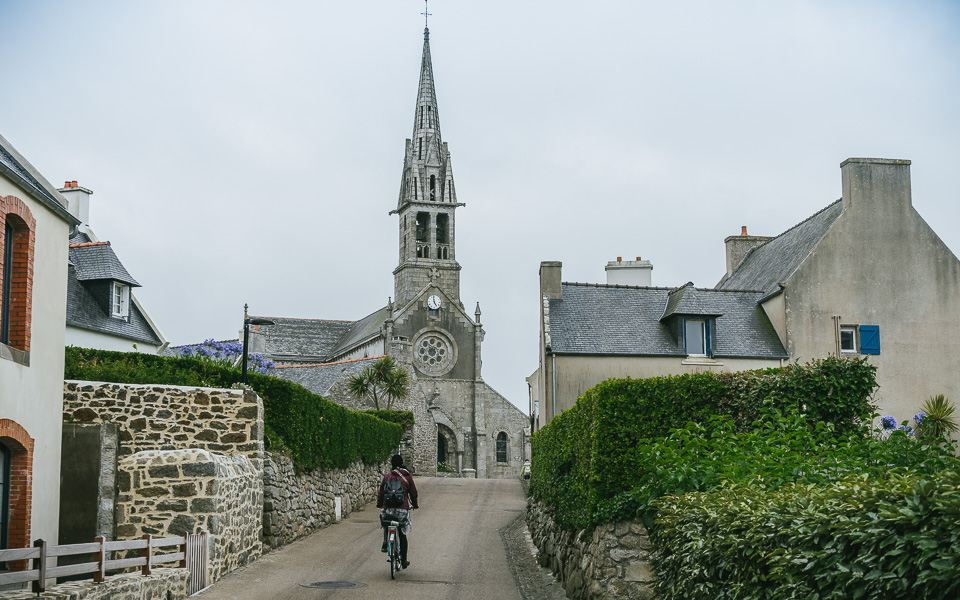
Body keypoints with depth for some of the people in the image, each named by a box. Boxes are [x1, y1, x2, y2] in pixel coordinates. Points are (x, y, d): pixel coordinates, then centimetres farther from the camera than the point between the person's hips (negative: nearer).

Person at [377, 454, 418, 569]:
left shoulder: (386, 477, 3)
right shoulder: (407, 476, 4)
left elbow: (381, 492, 7)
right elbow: (413, 493, 9)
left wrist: (379, 505, 25)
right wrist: (415, 505, 26)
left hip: (387, 508, 1)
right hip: (402, 509, 0)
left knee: (386, 526, 32)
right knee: (402, 535, 10)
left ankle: (385, 544, 11)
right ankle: (404, 561, 12)